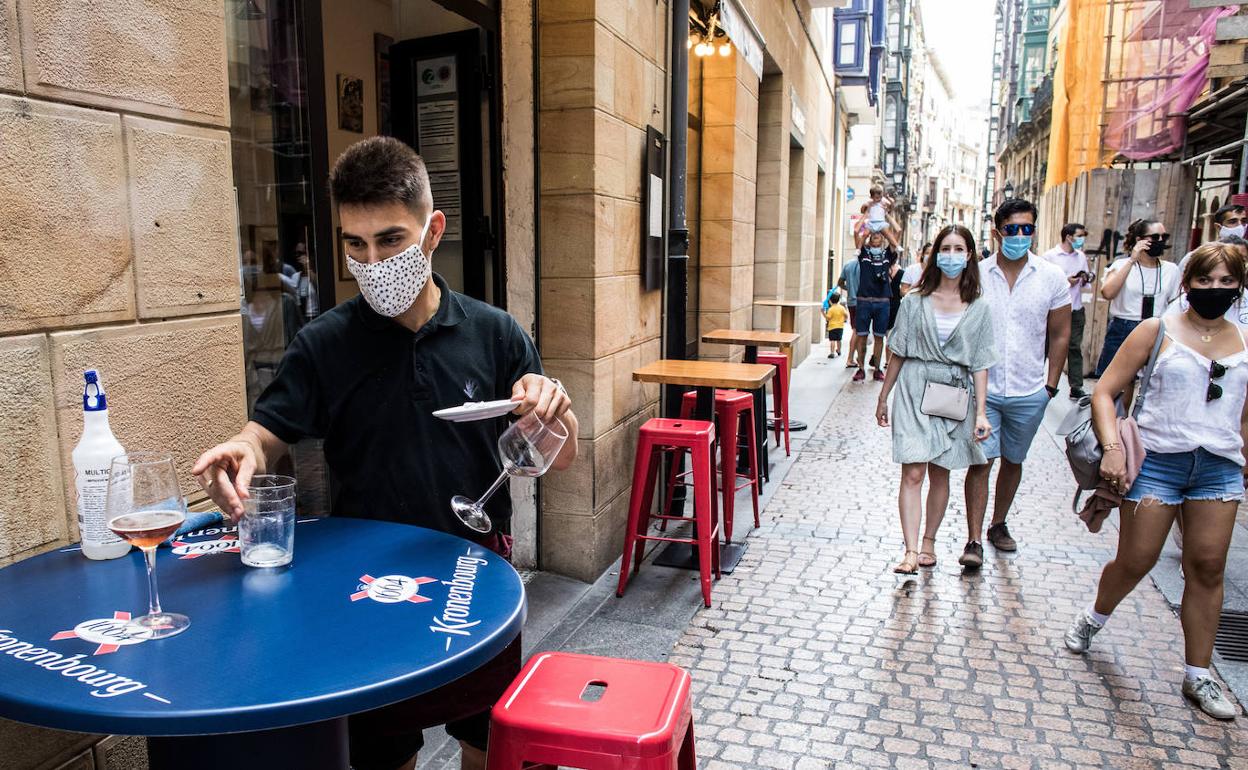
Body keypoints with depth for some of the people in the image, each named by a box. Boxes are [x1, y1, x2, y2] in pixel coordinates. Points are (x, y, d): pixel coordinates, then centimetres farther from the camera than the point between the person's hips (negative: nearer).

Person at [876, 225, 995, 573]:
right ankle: (911, 552, -8)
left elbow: (979, 364, 2)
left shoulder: (979, 309, 3)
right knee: (913, 472, -8)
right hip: (914, 389, -1)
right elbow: (898, 353, 7)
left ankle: (928, 541, 25)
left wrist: (981, 412, -5)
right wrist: (883, 397, 9)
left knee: (940, 473, 10)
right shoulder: (915, 300, 2)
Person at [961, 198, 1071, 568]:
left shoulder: (1052, 277, 0)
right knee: (980, 461, -6)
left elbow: (1060, 335, 5)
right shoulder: (976, 274, -3)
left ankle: (998, 523, 34)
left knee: (1012, 461, 15)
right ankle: (974, 540, 0)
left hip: (1029, 392, 2)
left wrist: (1050, 385, 3)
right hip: (983, 388, -2)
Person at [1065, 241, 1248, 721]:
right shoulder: (1157, 331, -2)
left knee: (1207, 568, 2)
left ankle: (1198, 677, 15)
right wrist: (1112, 447, -18)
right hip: (1158, 460, -3)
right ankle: (1093, 618, 33)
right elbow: (1105, 391, -5)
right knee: (1135, 562, 3)